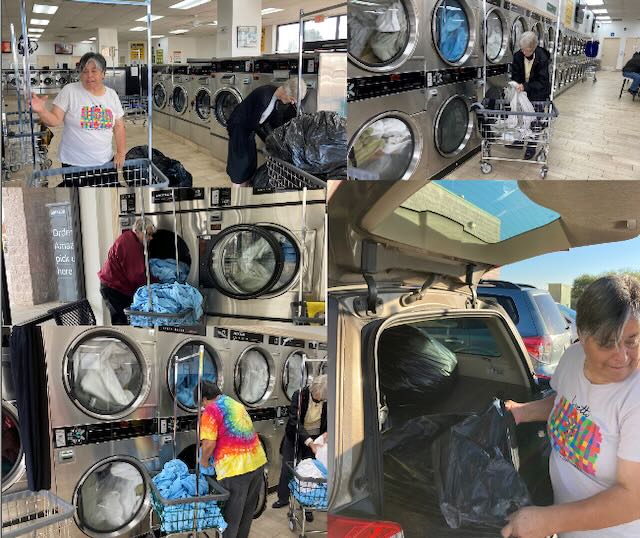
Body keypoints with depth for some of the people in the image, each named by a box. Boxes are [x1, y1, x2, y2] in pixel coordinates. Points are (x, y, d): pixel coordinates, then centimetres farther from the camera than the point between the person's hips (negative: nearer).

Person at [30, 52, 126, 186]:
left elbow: (119, 127, 9)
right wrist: (41, 110, -28)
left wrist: (121, 153, 0)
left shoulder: (112, 95, 5)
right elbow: (55, 120, -8)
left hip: (106, 161, 3)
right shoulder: (69, 91, -5)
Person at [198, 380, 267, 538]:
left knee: (230, 518, 5)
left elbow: (209, 444, -15)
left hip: (235, 468, -8)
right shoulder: (237, 404, 18)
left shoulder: (211, 411, -7)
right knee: (247, 511, 21)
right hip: (257, 461, 8)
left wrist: (203, 461, 3)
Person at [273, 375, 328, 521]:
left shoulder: (328, 400, -21)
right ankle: (283, 498, 33)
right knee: (287, 468, 11)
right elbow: (295, 422, -30)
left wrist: (327, 432, -27)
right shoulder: (299, 395, -27)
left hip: (315, 438, 1)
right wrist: (310, 443, -38)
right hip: (294, 436, 0)